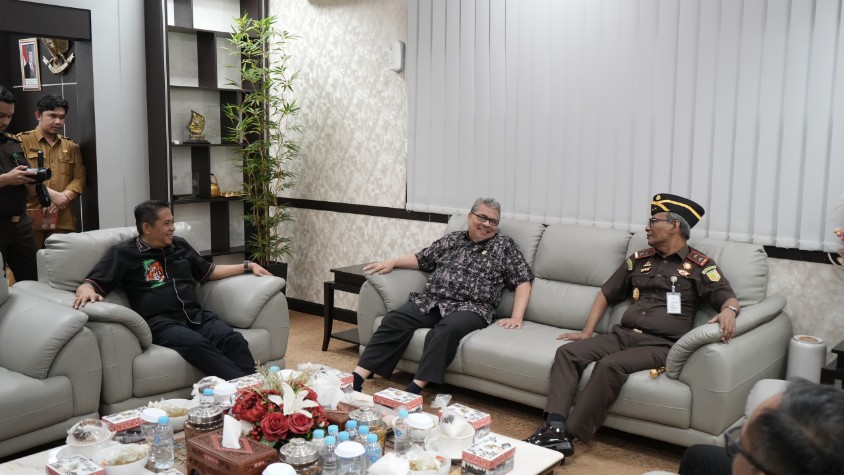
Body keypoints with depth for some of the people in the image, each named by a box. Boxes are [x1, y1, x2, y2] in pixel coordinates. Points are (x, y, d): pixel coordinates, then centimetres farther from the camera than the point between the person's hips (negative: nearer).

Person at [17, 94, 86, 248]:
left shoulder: (71, 146, 17)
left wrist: (62, 198, -9)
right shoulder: (22, 141, 5)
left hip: (63, 219, 3)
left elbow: (80, 178, 9)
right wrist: (52, 194, -15)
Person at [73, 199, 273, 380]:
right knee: (197, 344, -38)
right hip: (161, 322, -5)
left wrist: (247, 266, 32)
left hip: (196, 315, 5)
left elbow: (208, 272, 35)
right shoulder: (124, 253, 7)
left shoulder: (179, 245, 23)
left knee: (234, 340, -28)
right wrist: (86, 291, -24)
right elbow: (89, 284, 2)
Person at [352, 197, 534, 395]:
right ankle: (357, 377, -26)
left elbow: (523, 281, 4)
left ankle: (415, 388, -39)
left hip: (470, 308, -4)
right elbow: (421, 259, 29)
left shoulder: (505, 245, 9)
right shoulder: (451, 239, 20)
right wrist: (392, 262, 13)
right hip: (432, 301, 4)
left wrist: (516, 317, -9)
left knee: (447, 329, -38)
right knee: (394, 320, -22)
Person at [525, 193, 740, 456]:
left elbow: (728, 298, -6)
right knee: (567, 352, -16)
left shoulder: (699, 266, 4)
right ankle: (555, 427, -29)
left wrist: (728, 310, -32)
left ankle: (570, 434, -29)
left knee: (610, 365, -34)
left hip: (660, 344, -6)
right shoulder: (640, 259, 19)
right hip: (623, 335, 6)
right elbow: (606, 294, 24)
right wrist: (587, 331, 15)